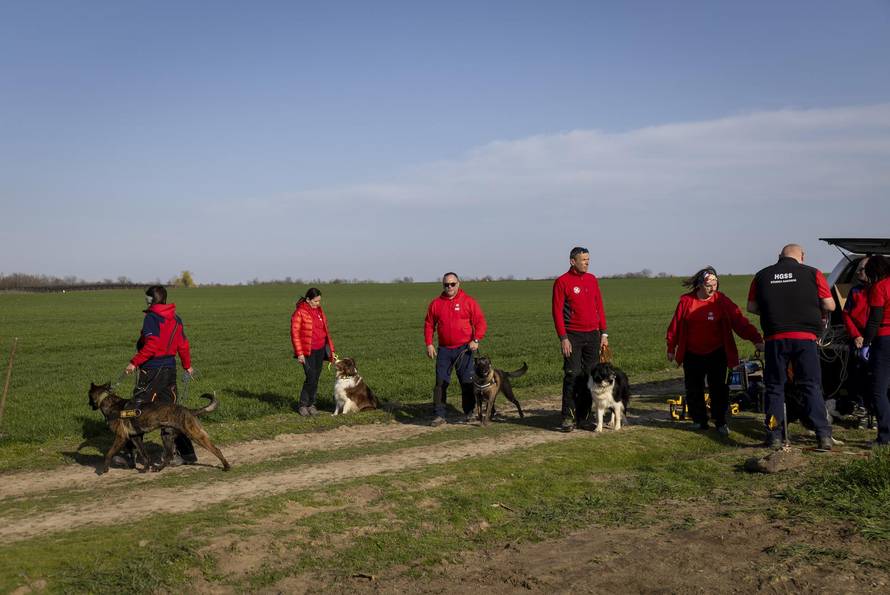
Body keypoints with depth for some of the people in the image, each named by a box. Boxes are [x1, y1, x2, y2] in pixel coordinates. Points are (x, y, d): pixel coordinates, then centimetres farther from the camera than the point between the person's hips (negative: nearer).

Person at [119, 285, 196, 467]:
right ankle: (187, 453, 10)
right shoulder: (175, 319, 10)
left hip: (152, 370, -7)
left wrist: (134, 362, -16)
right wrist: (187, 365, 29)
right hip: (170, 369, 8)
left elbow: (151, 346, -22)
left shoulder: (151, 318, -12)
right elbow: (183, 345, 17)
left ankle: (129, 453, 5)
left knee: (138, 410, 1)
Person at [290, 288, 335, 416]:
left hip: (320, 350, 6)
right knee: (311, 378, -11)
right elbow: (295, 334, -10)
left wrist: (331, 349, 15)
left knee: (316, 378, 7)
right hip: (307, 351, -6)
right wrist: (299, 353, -14)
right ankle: (303, 405, 3)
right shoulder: (300, 312, -8)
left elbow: (325, 331, 18)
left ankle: (311, 405, 17)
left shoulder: (319, 311, 12)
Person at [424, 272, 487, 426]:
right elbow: (429, 324, 12)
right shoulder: (436, 303, 7)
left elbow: (481, 322, -2)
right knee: (441, 382, -2)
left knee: (467, 382, 4)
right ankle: (440, 415, 2)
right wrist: (429, 344, 2)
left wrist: (476, 340, -14)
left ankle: (469, 413, 17)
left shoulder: (468, 302, 0)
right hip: (444, 350, 2)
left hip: (464, 349, -2)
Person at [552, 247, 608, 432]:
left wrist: (603, 333, 9)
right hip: (573, 336, -5)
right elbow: (557, 311, -8)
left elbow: (600, 307, 14)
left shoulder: (592, 280, 11)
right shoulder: (562, 282, -5)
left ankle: (583, 415, 13)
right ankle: (568, 417, -4)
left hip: (593, 335, 5)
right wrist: (563, 338, -13)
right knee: (572, 376, -8)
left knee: (591, 375, 5)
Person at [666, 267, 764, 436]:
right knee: (694, 390, 6)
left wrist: (756, 339, -23)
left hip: (716, 354, -1)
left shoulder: (722, 301, -7)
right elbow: (675, 326, 5)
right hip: (692, 355, 1)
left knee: (718, 388, -2)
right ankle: (700, 421, 20)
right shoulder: (686, 301, -4)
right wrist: (671, 348, 9)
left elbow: (740, 322, -13)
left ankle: (720, 422, 9)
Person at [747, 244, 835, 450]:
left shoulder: (762, 275, 7)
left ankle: (774, 436, 10)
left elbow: (751, 307, 9)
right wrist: (821, 315, 20)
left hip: (775, 338, 1)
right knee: (812, 387, 6)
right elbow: (830, 305, 0)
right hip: (805, 337, -1)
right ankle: (824, 435, 3)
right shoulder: (812, 273, 1)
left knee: (774, 387, 10)